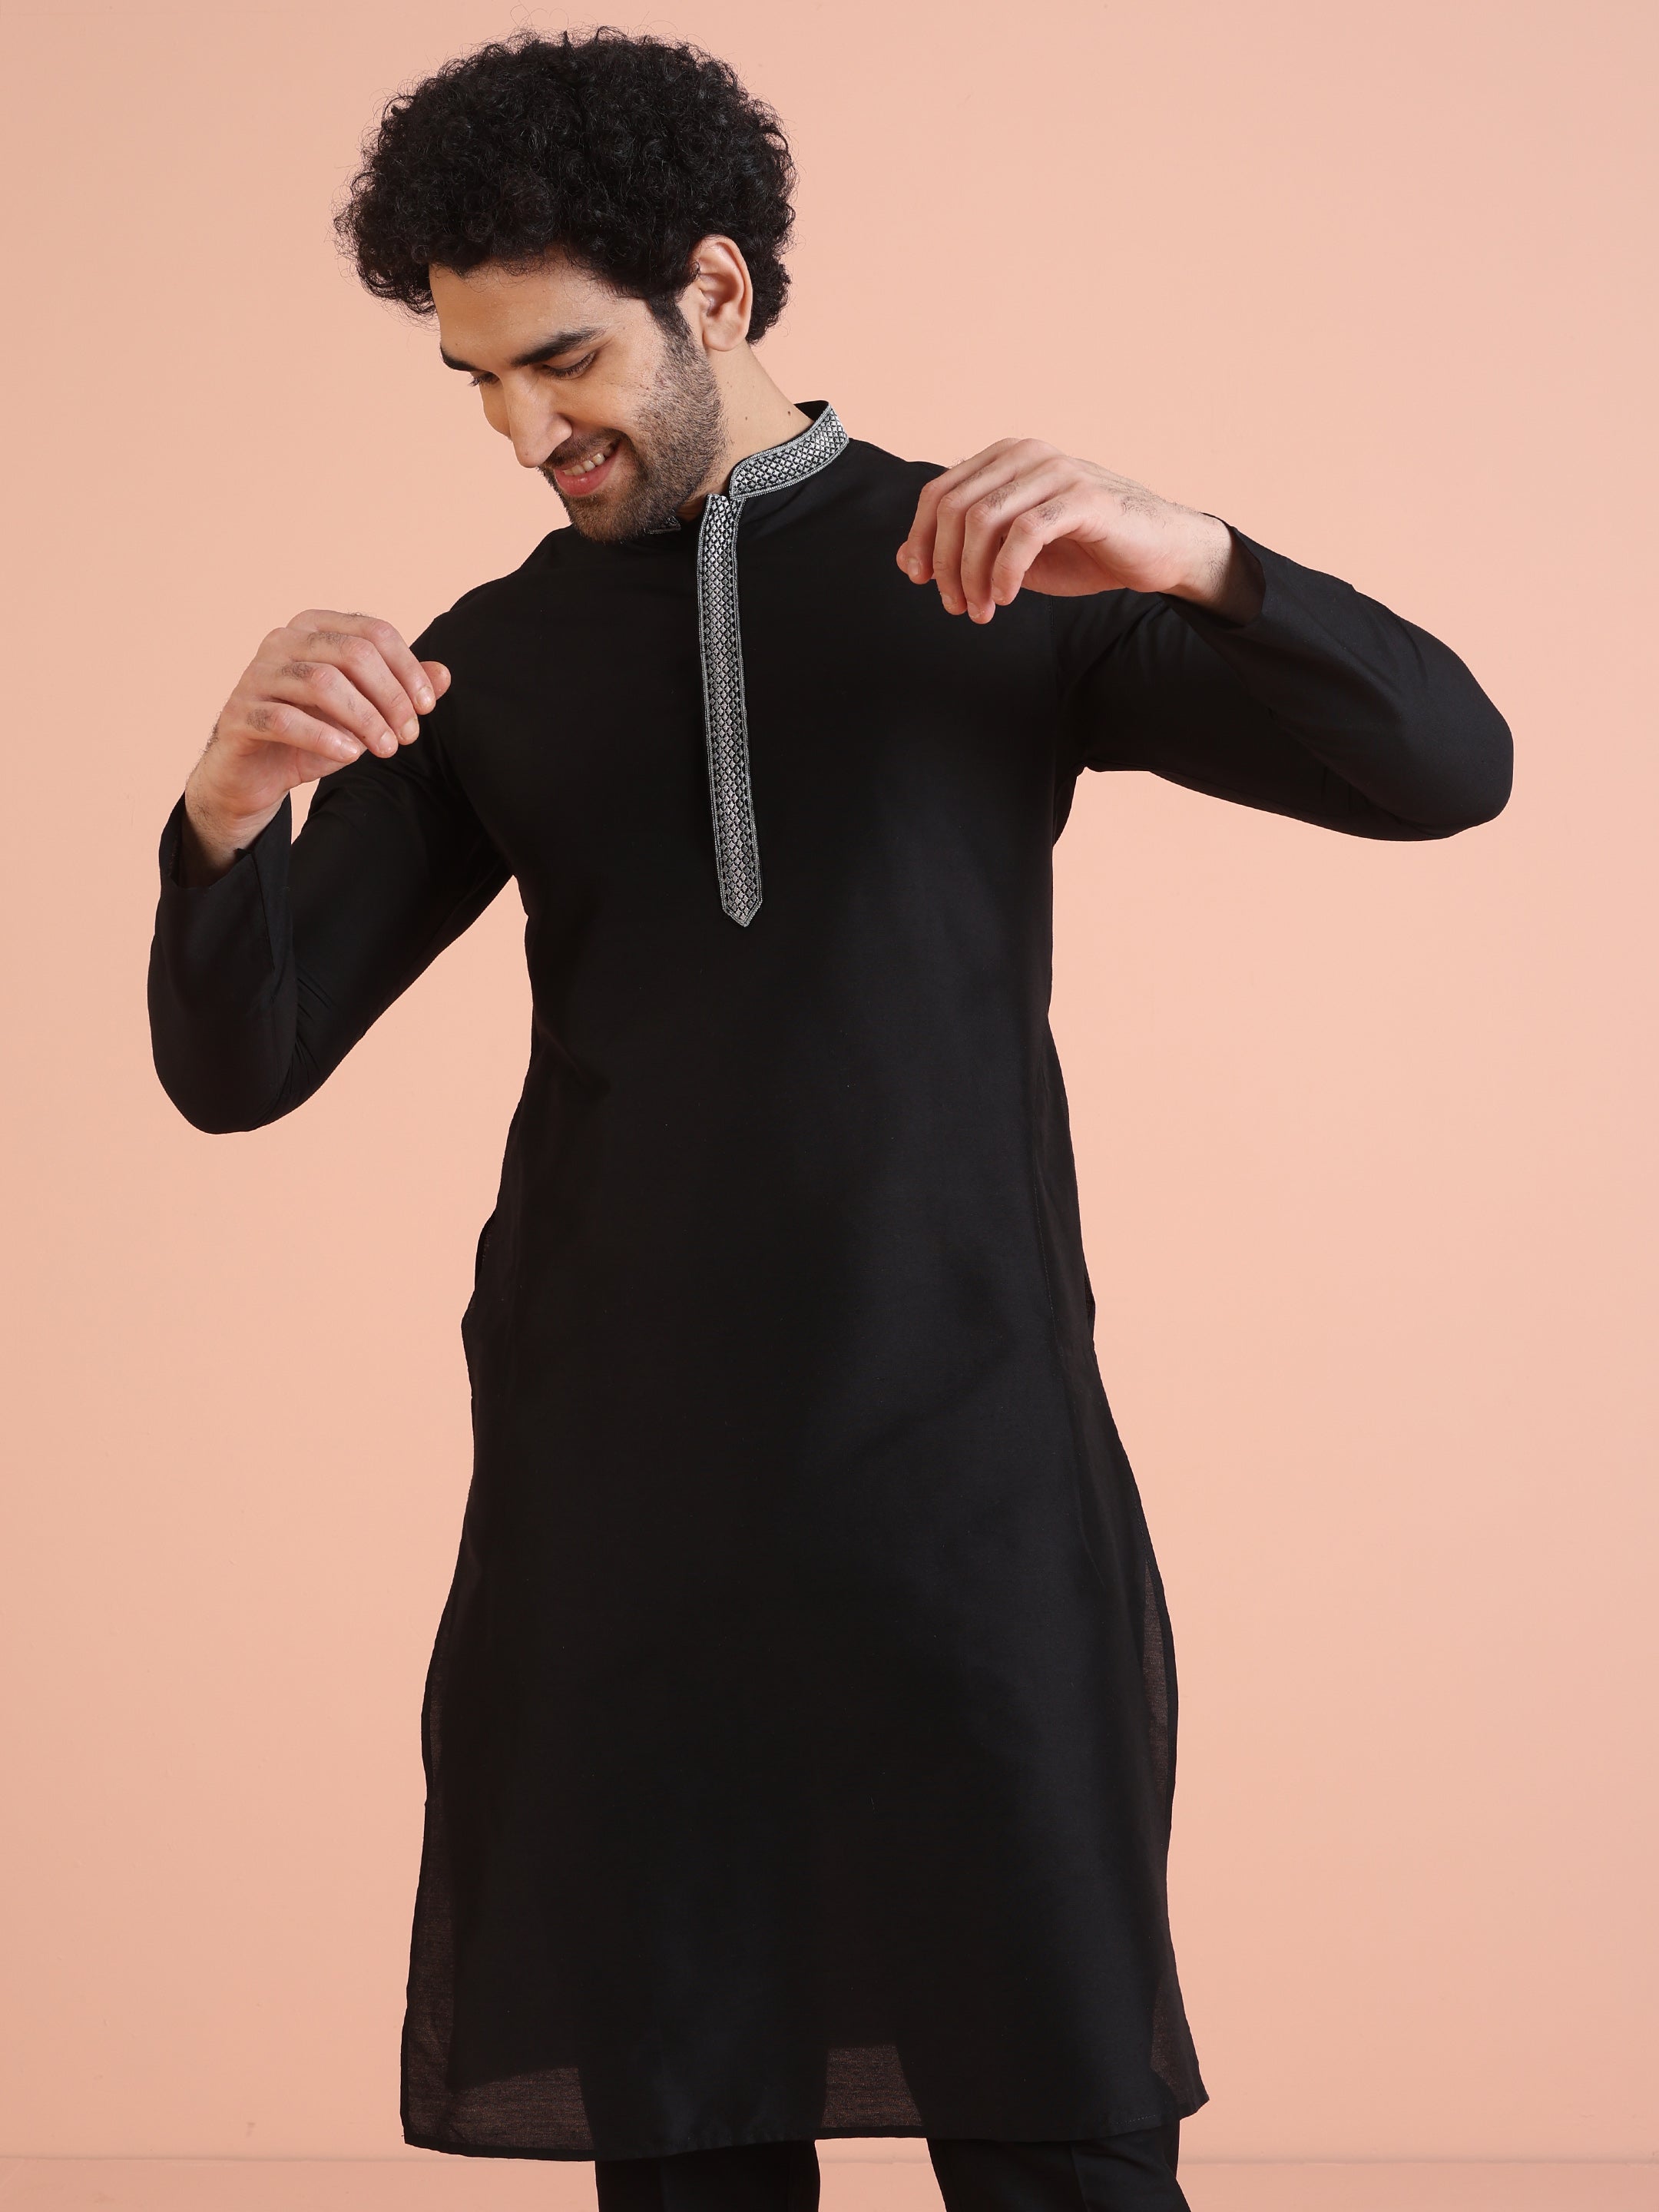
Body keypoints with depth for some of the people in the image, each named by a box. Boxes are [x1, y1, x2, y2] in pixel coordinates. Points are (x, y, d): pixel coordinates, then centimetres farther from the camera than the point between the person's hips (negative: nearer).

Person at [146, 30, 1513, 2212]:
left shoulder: (997, 581, 7)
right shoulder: (490, 666, 12)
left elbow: (1445, 762, -1)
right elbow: (234, 1063, 7)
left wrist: (1190, 557, -20)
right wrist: (231, 803, -15)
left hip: (965, 1467, -2)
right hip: (610, 1486, 2)